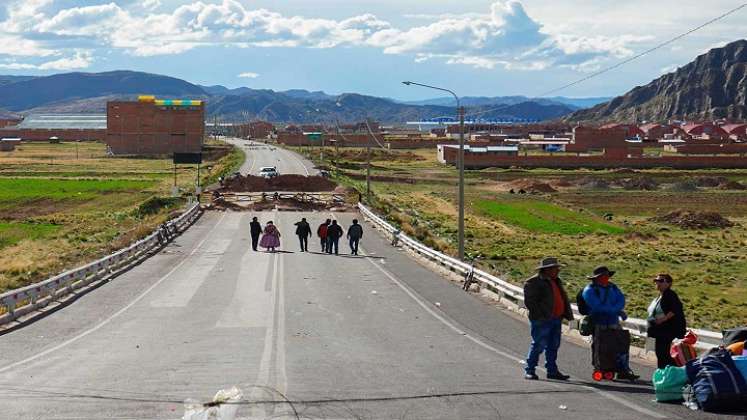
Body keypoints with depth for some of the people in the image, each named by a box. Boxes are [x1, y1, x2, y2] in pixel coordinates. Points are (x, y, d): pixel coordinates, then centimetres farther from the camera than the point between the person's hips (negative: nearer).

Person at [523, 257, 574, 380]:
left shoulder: (556, 281, 18)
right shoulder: (533, 282, -9)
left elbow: (563, 298, 23)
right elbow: (530, 301, -14)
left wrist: (567, 314, 12)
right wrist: (541, 315, -20)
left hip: (556, 319, 8)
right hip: (541, 320, -8)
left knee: (553, 346, 11)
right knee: (538, 345, -7)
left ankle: (552, 371, 18)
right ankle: (529, 371, 1)